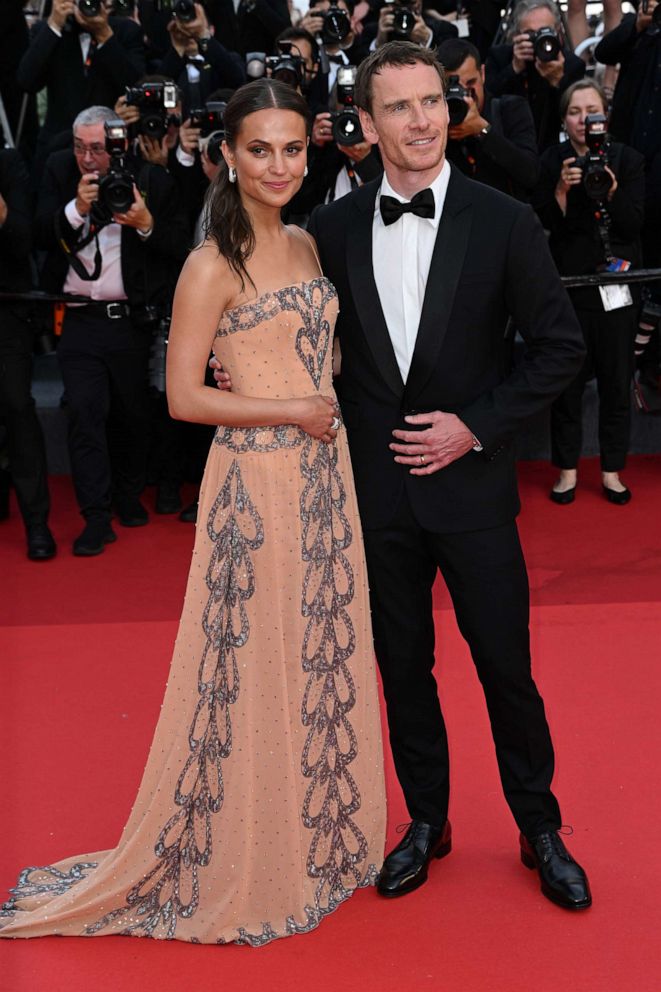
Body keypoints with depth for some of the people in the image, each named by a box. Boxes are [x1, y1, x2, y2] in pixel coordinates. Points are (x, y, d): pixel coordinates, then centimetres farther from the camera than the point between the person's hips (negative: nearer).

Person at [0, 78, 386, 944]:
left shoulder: (307, 244, 9)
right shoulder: (213, 265, -12)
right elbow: (183, 396, -15)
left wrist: (329, 394, 1)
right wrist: (294, 410, -14)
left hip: (323, 475, 7)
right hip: (255, 484, -7)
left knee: (323, 659, 15)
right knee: (255, 667, 4)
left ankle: (315, 836, 34)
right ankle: (239, 862, 23)